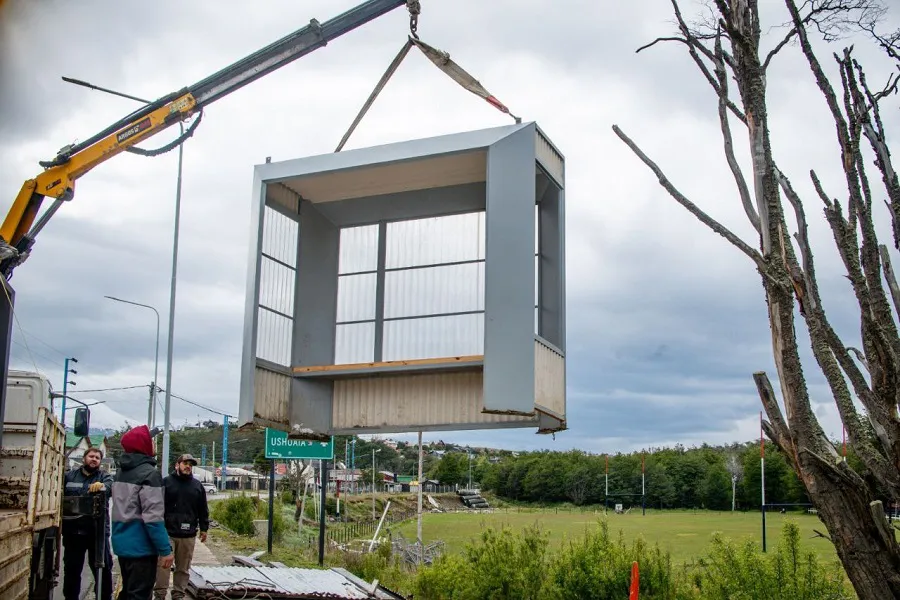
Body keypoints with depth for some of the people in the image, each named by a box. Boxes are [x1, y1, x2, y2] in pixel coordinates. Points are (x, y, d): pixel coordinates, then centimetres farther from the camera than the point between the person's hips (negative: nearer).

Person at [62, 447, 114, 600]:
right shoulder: (69, 476, 10)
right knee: (71, 569, 12)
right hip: (73, 530, 1)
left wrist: (102, 486, -40)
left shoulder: (104, 476, 4)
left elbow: (111, 487, -18)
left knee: (103, 569, 6)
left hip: (97, 531, -1)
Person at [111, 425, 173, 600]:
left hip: (122, 544, 9)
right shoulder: (149, 473, -16)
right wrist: (165, 550, -19)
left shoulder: (121, 471, 12)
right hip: (140, 547, -9)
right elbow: (153, 518, -22)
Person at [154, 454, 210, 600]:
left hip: (188, 535, 3)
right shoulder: (166, 482, 2)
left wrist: (204, 528, 11)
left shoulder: (198, 486, 12)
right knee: (163, 564, -3)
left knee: (183, 568, 8)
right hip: (168, 532, -3)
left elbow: (203, 510, 15)